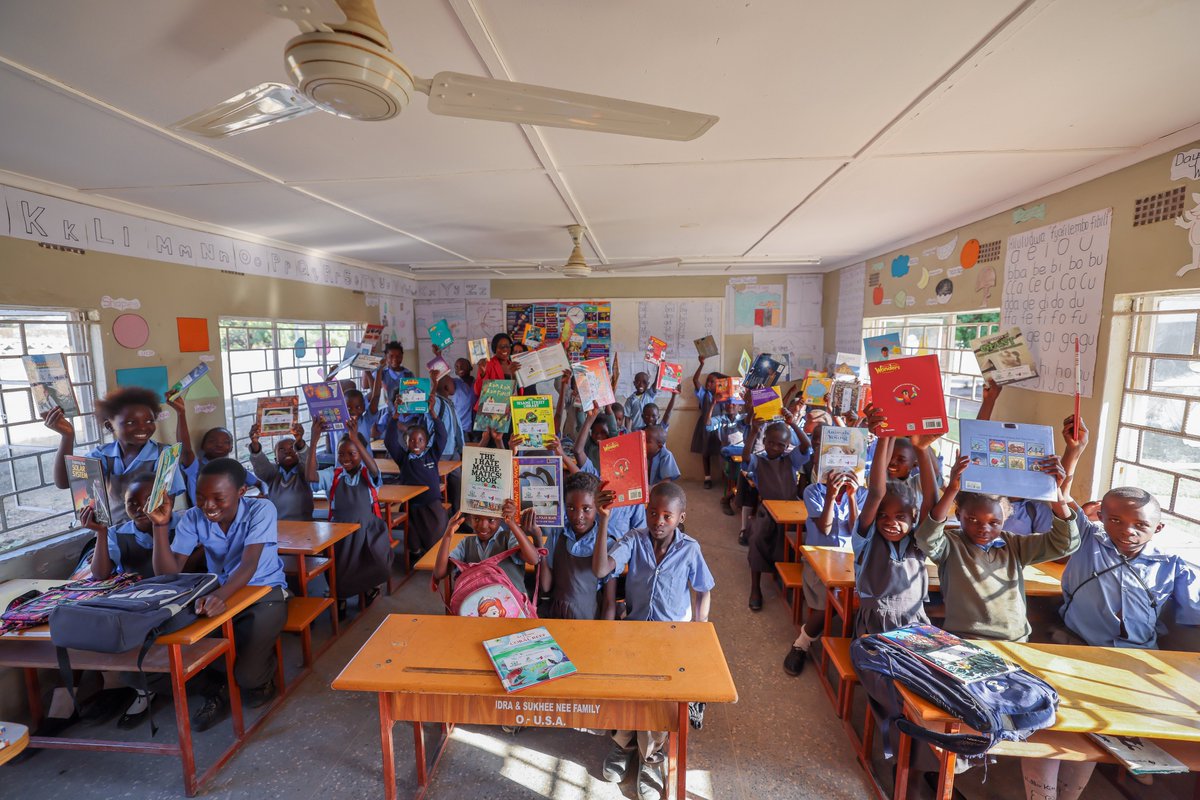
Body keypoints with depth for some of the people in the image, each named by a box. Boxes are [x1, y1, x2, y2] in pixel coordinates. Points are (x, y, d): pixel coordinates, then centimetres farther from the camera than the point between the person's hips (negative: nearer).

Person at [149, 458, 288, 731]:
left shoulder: (261, 510, -21)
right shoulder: (193, 518, -8)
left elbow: (248, 565, -32)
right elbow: (166, 573, -13)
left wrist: (220, 595, -52)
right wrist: (161, 524, -22)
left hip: (265, 593, -5)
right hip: (219, 596, 5)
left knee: (248, 673, -20)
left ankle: (261, 676, 19)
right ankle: (218, 687, 13)